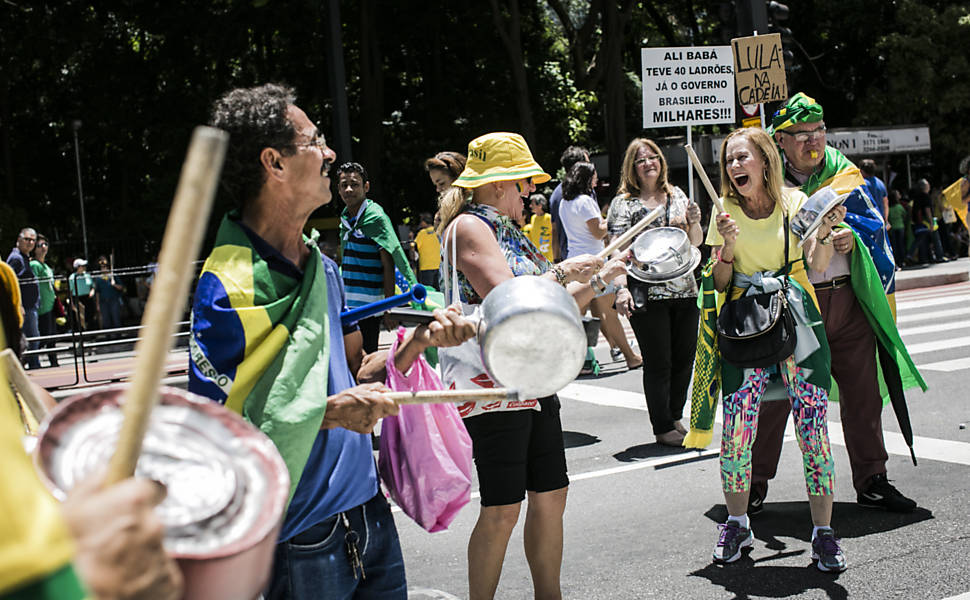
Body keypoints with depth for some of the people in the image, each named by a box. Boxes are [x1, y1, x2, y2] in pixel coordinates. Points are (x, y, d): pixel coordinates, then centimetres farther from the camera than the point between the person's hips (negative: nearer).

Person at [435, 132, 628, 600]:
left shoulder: (511, 235, 19)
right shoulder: (469, 227, -9)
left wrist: (603, 276, 15)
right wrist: (563, 271, -11)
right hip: (490, 385, -9)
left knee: (550, 497, 12)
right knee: (502, 509, -5)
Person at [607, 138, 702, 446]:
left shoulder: (677, 195, 13)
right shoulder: (623, 204, -2)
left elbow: (696, 242, 18)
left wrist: (694, 222, -4)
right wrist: (621, 289, -21)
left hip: (684, 291, 5)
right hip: (647, 296, -5)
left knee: (684, 358, 10)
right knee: (658, 363, 0)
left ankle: (675, 417, 27)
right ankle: (663, 427, 13)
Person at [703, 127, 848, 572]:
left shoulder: (794, 202, 4)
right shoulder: (726, 210, 5)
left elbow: (817, 266, -3)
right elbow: (720, 283, 3)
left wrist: (825, 231, -19)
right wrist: (728, 246, -14)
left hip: (796, 318, 0)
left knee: (812, 425, -5)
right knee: (736, 429, -5)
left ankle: (823, 531, 7)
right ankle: (737, 524, 14)